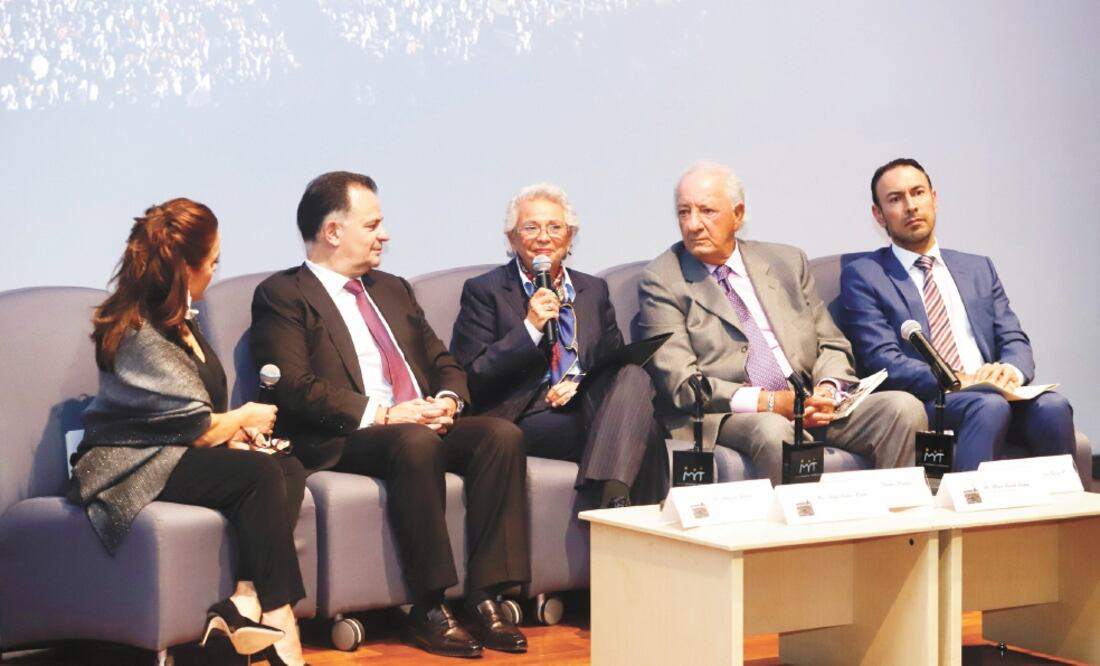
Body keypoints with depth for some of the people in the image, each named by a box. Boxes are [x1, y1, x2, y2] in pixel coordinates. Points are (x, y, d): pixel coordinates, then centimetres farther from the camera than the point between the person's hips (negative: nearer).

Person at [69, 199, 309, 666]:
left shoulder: (176, 321, 12)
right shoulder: (141, 336, -19)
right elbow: (199, 430, -17)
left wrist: (234, 431, 0)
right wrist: (244, 418, 2)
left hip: (171, 453, 9)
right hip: (132, 468, -9)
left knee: (290, 469, -18)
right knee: (261, 474, -29)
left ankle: (245, 603, -31)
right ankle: (277, 619, -27)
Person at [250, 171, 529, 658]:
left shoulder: (393, 290, 24)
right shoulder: (282, 295, 0)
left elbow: (444, 362, 23)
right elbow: (296, 387, -12)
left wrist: (447, 400, -1)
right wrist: (381, 414, -18)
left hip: (424, 425, 7)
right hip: (343, 440, -7)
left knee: (502, 434, -21)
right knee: (416, 443, -37)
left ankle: (483, 598, -23)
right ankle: (428, 609, -28)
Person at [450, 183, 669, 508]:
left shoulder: (594, 289, 22)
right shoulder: (483, 291, 7)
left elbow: (615, 364, 19)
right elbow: (471, 379, -2)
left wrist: (581, 384, -5)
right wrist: (529, 328, -13)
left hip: (589, 405, 5)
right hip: (526, 417, -5)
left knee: (634, 376, -32)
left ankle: (613, 500, -43)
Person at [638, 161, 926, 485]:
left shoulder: (787, 262, 16)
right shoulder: (662, 281, 2)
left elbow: (832, 346, 18)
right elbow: (680, 382, -7)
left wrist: (827, 388, -6)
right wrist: (768, 402, -17)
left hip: (810, 407, 5)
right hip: (723, 417, -4)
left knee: (904, 407, -18)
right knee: (774, 430, -38)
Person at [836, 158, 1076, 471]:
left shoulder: (979, 268, 22)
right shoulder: (862, 276, 7)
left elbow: (1014, 339, 14)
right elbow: (883, 360, -5)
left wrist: (1011, 370, -12)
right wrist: (959, 380, -20)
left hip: (993, 390, 5)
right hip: (924, 401, -4)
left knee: (1052, 406, -28)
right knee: (990, 405, -36)